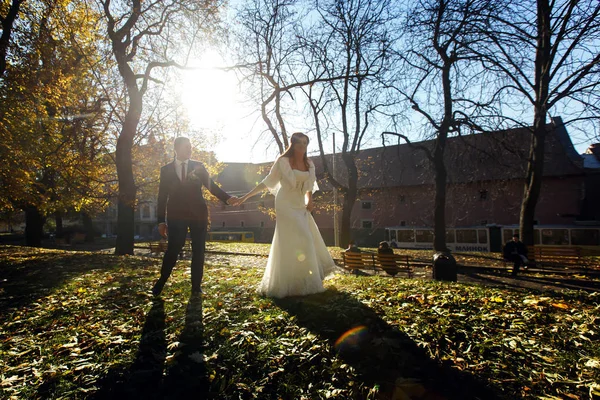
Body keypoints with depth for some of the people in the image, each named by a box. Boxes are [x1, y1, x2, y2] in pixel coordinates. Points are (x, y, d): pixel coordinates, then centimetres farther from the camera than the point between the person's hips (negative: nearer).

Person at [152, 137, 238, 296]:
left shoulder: (198, 166, 7)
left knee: (198, 250, 4)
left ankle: (196, 286, 14)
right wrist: (161, 221, 0)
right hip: (176, 216, -1)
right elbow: (162, 196, 5)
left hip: (198, 214, 1)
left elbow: (211, 186, 4)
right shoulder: (166, 169, 6)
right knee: (173, 249, -5)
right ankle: (161, 281, 15)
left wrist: (227, 198, -12)